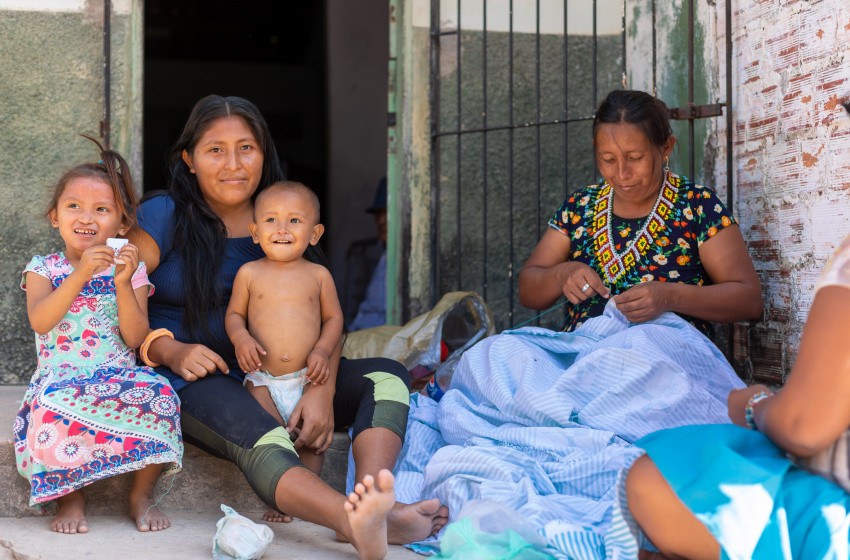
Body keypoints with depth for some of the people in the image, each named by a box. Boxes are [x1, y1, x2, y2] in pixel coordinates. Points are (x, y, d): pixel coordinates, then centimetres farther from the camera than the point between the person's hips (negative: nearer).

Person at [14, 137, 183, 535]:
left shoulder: (130, 270, 9)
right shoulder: (43, 269, 8)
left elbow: (135, 339, -3)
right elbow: (40, 322, -12)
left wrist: (122, 283, -15)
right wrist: (82, 273, -21)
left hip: (119, 377, 1)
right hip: (60, 379, -1)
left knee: (159, 397, -31)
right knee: (54, 411, -37)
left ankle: (141, 495, -9)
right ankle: (70, 497, -10)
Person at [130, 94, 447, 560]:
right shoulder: (164, 216, 2)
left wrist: (322, 390, -15)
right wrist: (169, 351, -23)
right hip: (191, 381, -5)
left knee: (386, 377, -15)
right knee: (263, 444, -37)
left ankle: (376, 503, -41)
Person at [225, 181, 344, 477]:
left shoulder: (318, 275, 4)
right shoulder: (249, 273, 4)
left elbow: (333, 317, 7)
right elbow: (234, 314, 10)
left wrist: (322, 350, -10)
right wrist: (241, 338, -12)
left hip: (308, 378, 1)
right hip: (262, 380, 0)